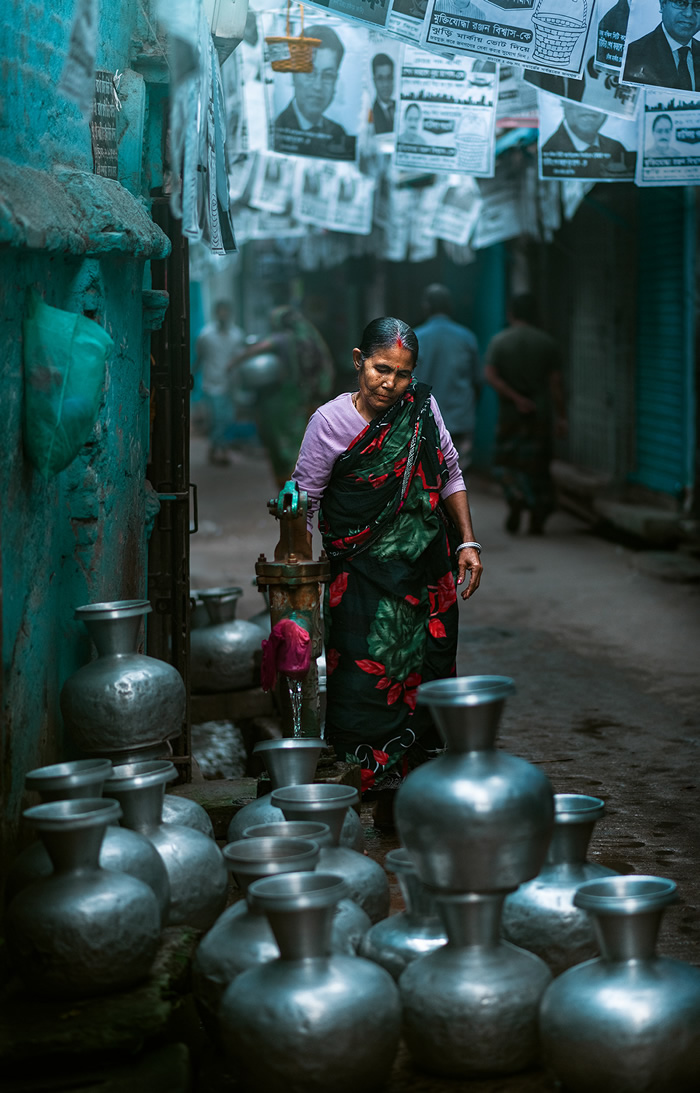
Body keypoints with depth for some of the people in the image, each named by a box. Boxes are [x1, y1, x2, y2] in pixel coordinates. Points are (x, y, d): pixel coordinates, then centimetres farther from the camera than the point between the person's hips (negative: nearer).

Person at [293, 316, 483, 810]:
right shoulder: (330, 422, -7)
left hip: (428, 574, 3)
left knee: (427, 681, 5)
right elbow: (306, 499, -1)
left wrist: (467, 542, 6)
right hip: (366, 578, -3)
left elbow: (451, 476, 14)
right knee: (369, 680, -11)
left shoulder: (422, 407, 2)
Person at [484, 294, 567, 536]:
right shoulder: (547, 342, 0)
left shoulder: (499, 341, -2)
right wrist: (561, 416, 2)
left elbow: (489, 375, -15)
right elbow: (555, 382, -2)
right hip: (540, 414, 1)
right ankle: (537, 519, 6)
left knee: (506, 461, 12)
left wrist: (516, 398, -14)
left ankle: (516, 498, -15)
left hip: (510, 414, -1)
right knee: (537, 465, 8)